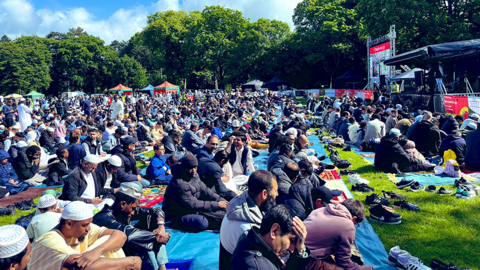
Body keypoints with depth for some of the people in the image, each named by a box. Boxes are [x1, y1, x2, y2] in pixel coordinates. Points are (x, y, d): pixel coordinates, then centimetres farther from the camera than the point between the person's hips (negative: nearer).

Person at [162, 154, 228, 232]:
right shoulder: (179, 184, -28)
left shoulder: (194, 176, -1)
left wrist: (221, 200, -6)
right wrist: (217, 205, -22)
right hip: (177, 216, -9)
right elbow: (193, 204, -25)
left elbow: (204, 190, 6)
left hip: (191, 209, 9)